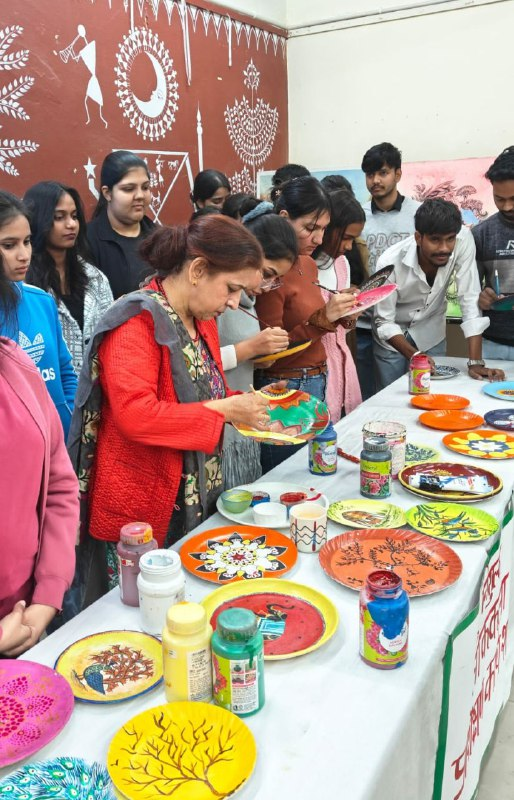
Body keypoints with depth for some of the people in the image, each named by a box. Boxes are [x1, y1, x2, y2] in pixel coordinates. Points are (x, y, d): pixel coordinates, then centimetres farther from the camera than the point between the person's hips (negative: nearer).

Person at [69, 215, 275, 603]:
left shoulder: (201, 319, 8)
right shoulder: (137, 322, -20)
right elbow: (135, 415, -30)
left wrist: (243, 404, 2)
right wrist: (224, 410, -23)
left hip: (198, 503, 8)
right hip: (140, 516, -8)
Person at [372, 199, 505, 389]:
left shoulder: (463, 240, -26)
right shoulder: (390, 262, -30)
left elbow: (471, 301, -25)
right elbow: (384, 322, -22)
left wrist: (475, 362, -30)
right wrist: (414, 356, -37)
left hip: (430, 334, 2)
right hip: (393, 335, -2)